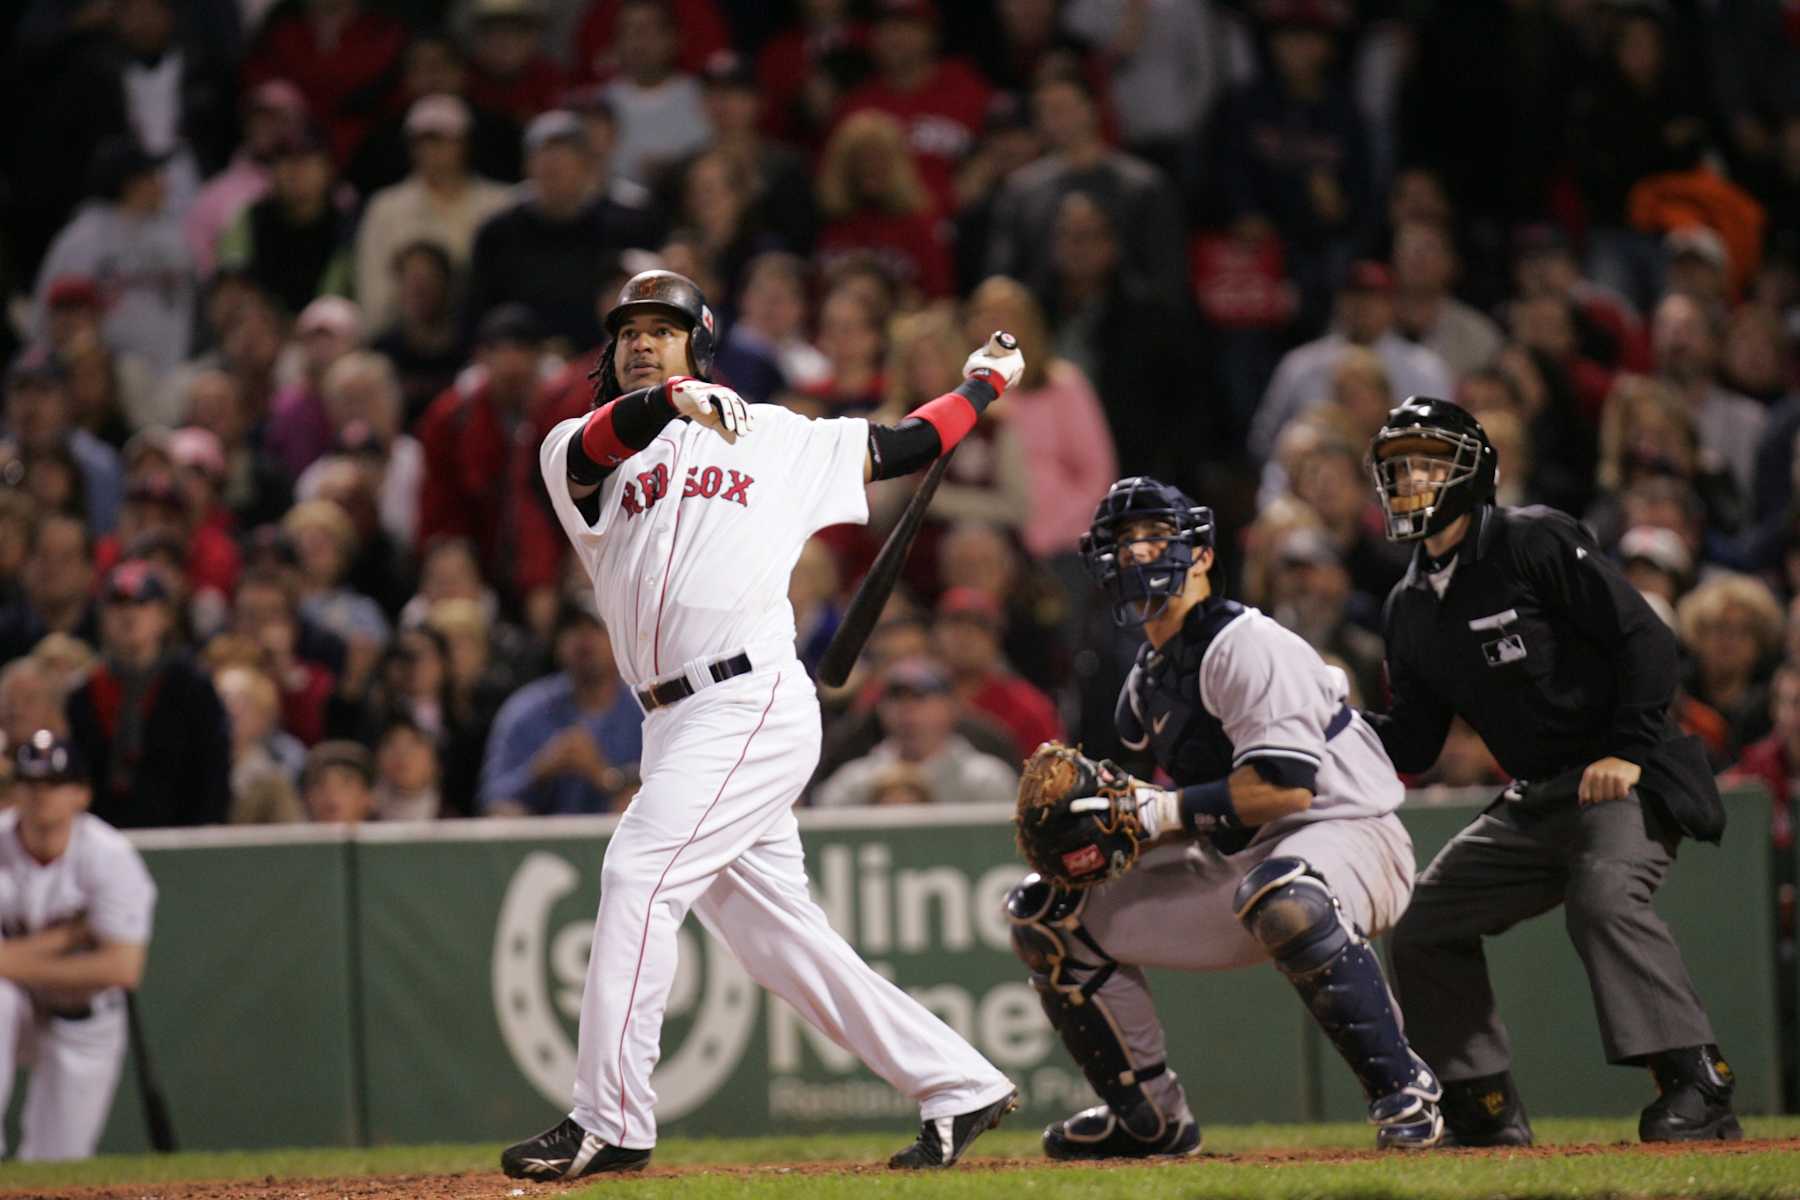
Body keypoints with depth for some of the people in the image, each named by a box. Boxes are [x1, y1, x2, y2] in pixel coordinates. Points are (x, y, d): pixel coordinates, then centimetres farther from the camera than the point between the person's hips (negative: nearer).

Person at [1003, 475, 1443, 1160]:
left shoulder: (1245, 646, -17)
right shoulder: (1148, 678, 11)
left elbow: (1285, 786, -26)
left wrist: (1164, 811, -23)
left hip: (1346, 835, -9)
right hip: (1233, 862, 9)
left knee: (1279, 893, -45)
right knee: (1048, 915, 7)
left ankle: (1403, 1091, -33)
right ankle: (1148, 1120, 14)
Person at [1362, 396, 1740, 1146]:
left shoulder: (1535, 543, -10)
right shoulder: (1411, 608, 12)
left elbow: (1645, 639, -15)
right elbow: (1413, 745, 12)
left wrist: (1627, 753, -22)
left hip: (1628, 782, -9)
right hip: (1534, 805, 9)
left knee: (1605, 898, -34)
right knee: (1424, 927, 7)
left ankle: (1697, 1086, -36)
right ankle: (1485, 1110, 13)